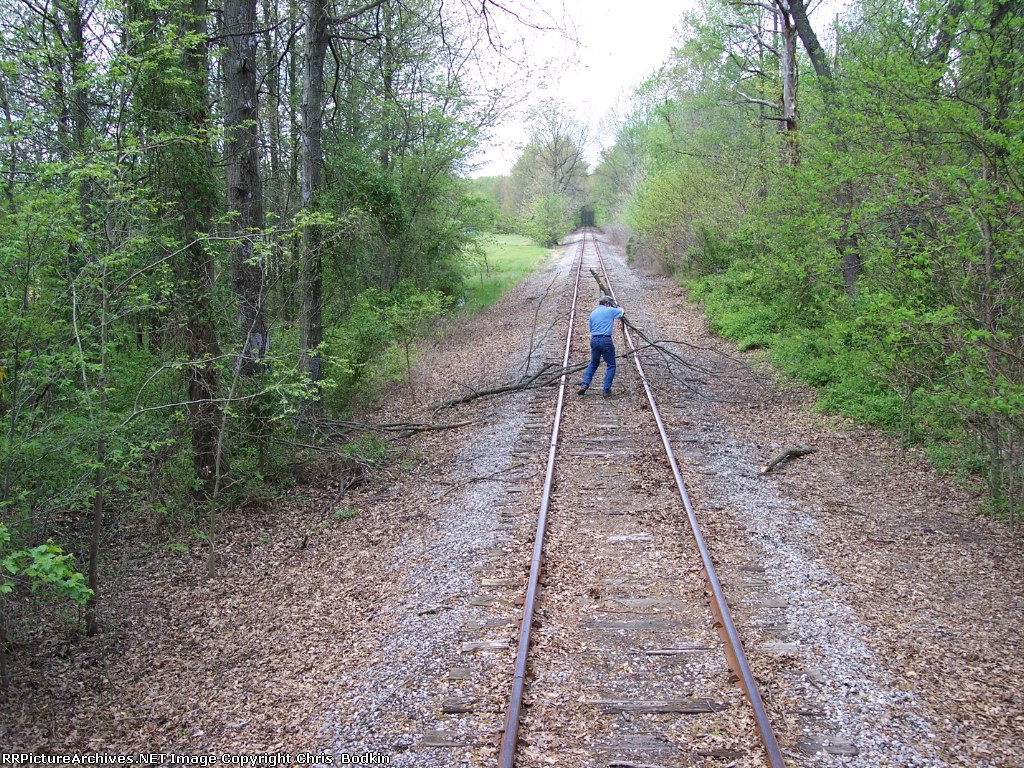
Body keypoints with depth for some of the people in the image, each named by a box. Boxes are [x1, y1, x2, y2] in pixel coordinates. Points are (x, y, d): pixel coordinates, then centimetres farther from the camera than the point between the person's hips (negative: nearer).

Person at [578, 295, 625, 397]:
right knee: (611, 365, 5)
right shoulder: (610, 311, 1)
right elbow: (622, 312, 20)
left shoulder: (592, 314, 16)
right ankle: (607, 390, -2)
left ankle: (584, 385, 5)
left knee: (593, 364, 19)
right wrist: (618, 307, 39)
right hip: (605, 340, -5)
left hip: (594, 340, 6)